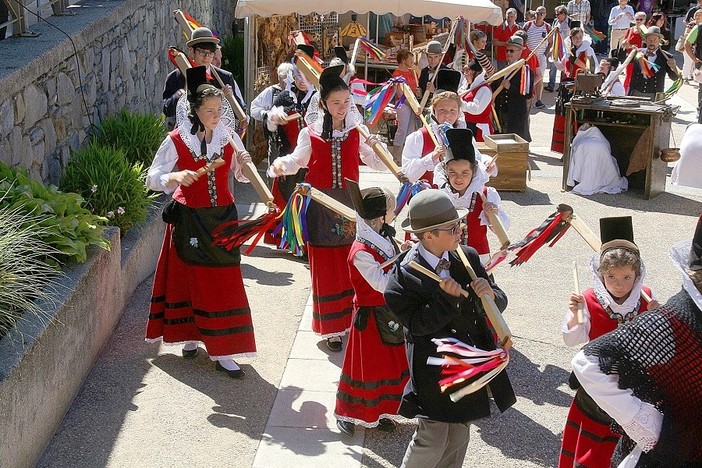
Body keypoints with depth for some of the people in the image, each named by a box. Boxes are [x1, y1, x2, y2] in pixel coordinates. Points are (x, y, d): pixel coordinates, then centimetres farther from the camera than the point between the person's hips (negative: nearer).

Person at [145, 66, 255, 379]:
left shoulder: (228, 137, 1)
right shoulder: (176, 141, -8)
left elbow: (243, 176, 10)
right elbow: (152, 179, -11)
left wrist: (244, 163, -13)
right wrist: (175, 177, -31)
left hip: (222, 218, 3)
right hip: (190, 220, -3)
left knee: (224, 283, 1)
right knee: (193, 280, 6)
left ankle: (223, 352, 7)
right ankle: (191, 335, 27)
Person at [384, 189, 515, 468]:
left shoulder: (467, 258, -2)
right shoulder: (406, 273, -16)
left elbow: (500, 302, 1)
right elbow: (416, 324, -20)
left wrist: (490, 295, -22)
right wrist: (447, 298, -29)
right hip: (433, 369, -5)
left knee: (459, 437, 19)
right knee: (432, 439, 0)